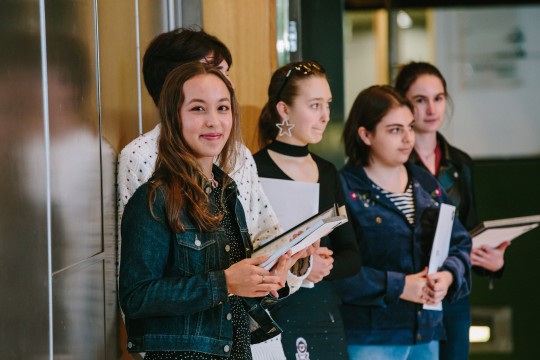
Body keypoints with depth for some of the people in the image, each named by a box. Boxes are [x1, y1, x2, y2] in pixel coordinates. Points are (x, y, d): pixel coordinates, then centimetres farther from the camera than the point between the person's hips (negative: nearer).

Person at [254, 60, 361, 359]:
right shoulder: (254, 171, -10)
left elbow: (352, 257, 9)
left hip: (326, 316, 6)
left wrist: (324, 265, -11)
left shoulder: (328, 173, 11)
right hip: (274, 319, -6)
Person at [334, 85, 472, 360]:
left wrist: (448, 276, -9)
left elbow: (459, 243, 12)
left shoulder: (426, 184, 12)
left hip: (426, 335, 6)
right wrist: (397, 286, -19)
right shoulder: (345, 189, -9)